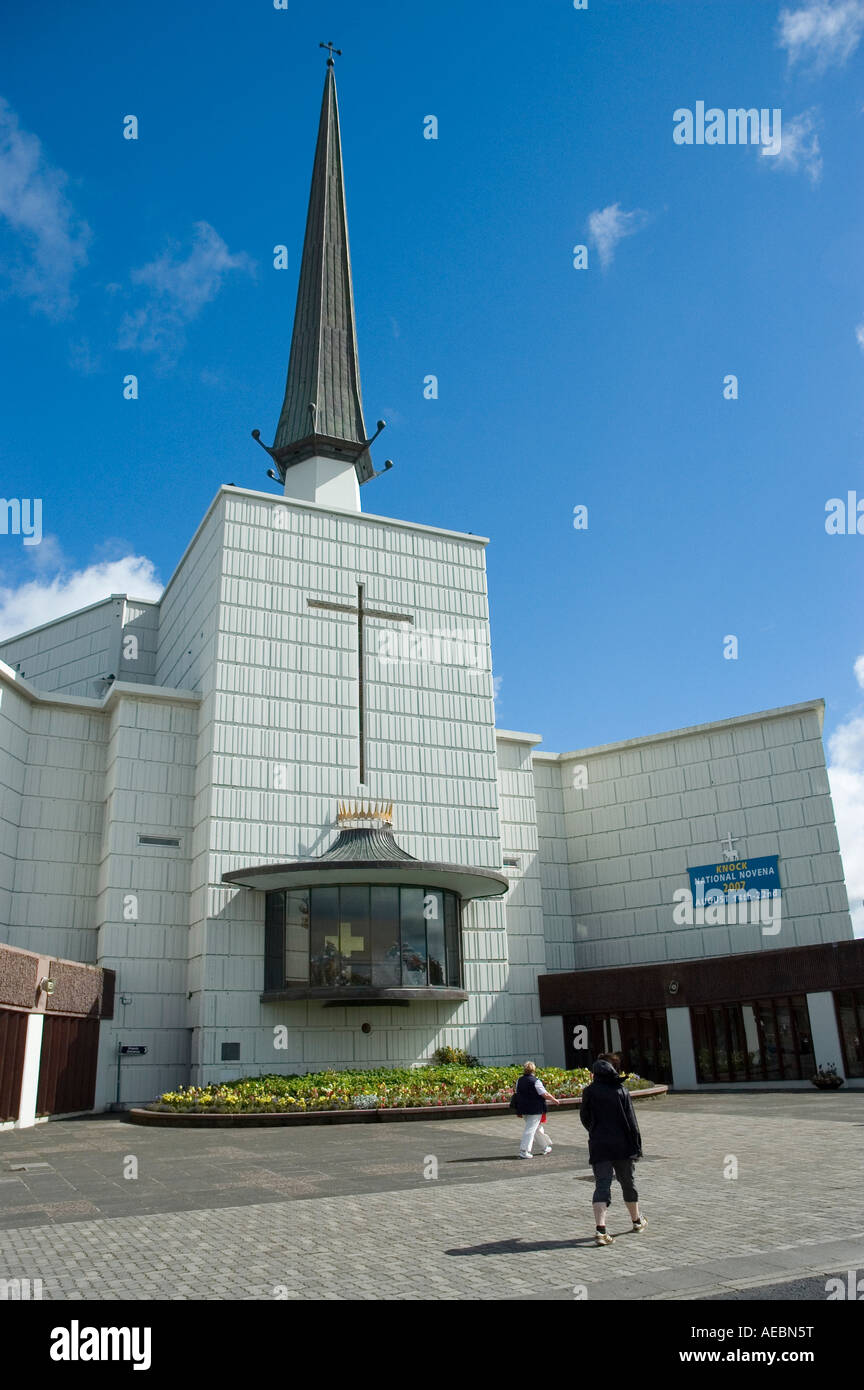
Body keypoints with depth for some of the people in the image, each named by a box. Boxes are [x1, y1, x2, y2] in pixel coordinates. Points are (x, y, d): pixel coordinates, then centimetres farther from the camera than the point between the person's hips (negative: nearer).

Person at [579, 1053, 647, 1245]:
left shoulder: (589, 1091, -3)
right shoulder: (621, 1090, -3)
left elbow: (584, 1117, 5)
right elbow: (631, 1120, -3)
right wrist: (637, 1146, 2)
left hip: (599, 1146, -1)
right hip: (623, 1145, 1)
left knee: (602, 1186, -2)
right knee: (628, 1182, 19)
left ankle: (600, 1228, -19)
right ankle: (637, 1220, 37)